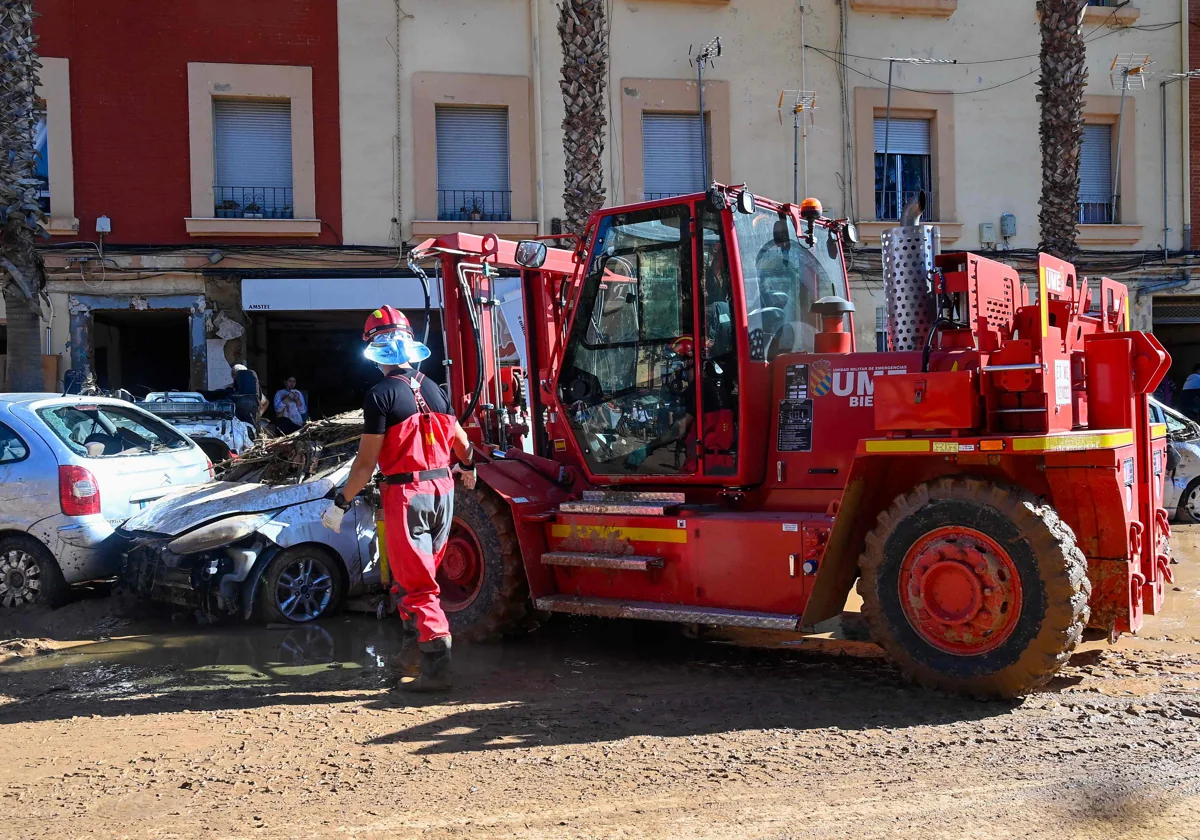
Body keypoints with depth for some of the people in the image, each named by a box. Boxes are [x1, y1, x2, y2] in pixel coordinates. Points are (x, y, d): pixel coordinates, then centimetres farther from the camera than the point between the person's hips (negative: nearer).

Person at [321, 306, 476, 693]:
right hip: (442, 489, 7)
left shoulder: (381, 395, -12)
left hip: (406, 493, -6)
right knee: (421, 573, 22)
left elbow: (367, 461, -14)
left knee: (416, 582, -2)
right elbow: (462, 441, 16)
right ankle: (414, 637, 37)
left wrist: (341, 503, -4)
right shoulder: (433, 389, 7)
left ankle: (436, 670, -2)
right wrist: (467, 468, 36)